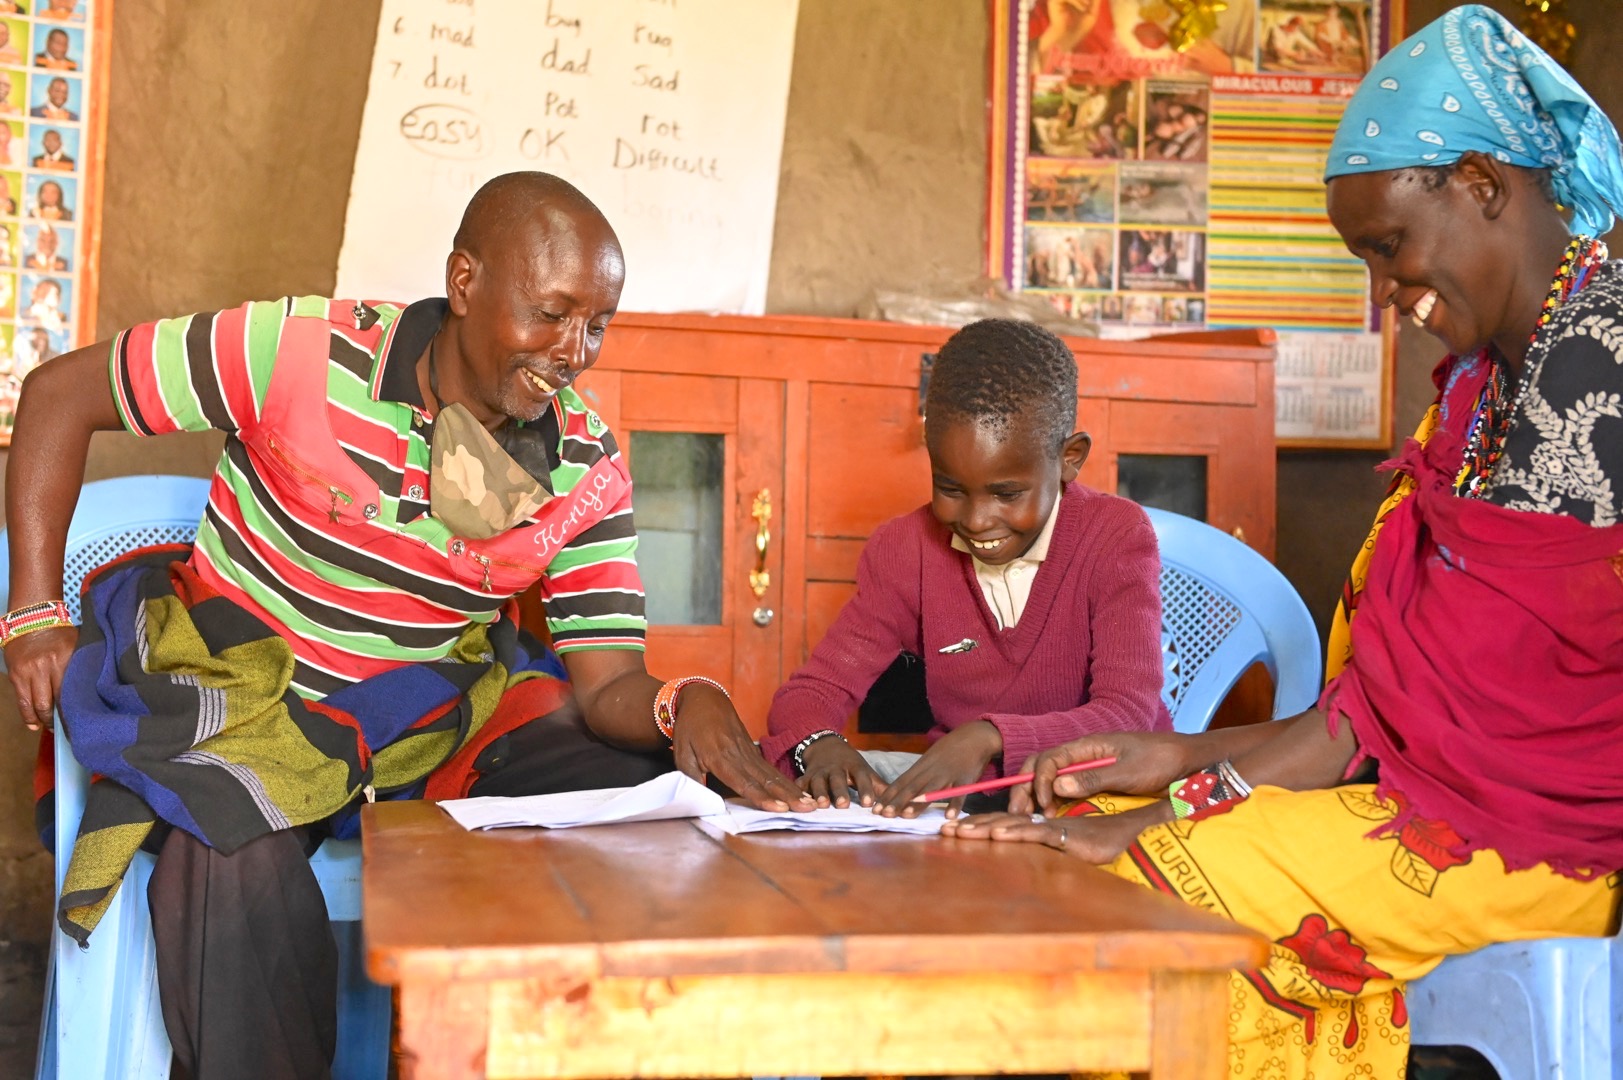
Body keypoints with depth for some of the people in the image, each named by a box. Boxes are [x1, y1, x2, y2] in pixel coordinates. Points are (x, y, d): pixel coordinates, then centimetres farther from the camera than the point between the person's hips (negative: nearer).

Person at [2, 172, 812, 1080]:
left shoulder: (589, 471, -4)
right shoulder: (303, 353, -16)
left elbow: (606, 683, -8)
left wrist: (684, 706, -33)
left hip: (445, 711, 4)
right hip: (249, 695, -3)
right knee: (237, 877, -36)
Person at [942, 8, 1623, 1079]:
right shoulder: (1496, 372, 15)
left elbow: (1454, 677, -20)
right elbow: (1402, 681, 11)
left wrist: (1167, 812, -17)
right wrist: (1192, 756, 3)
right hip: (1452, 787, 9)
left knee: (1125, 881, -19)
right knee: (1074, 839, -2)